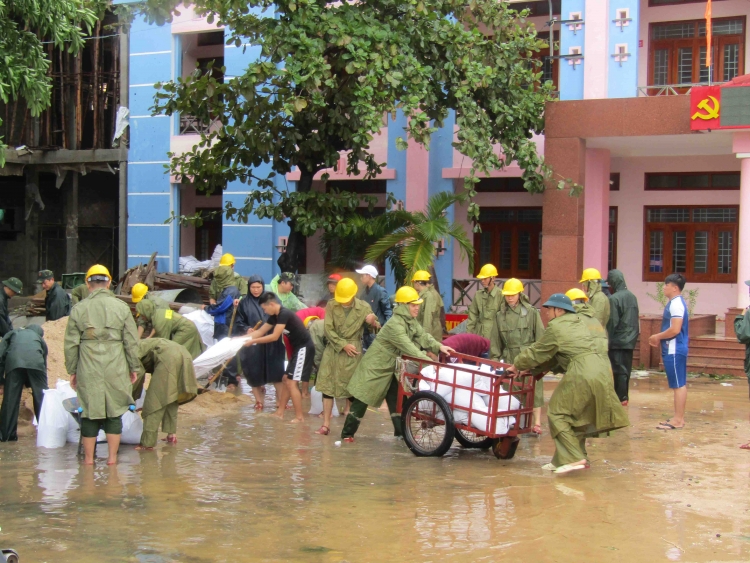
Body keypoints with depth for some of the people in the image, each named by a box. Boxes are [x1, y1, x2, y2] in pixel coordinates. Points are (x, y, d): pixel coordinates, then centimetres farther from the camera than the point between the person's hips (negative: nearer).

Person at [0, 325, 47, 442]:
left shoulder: (13, 333, 35)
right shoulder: (40, 339, 38)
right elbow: (44, 363, 36)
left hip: (14, 362, 0)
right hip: (36, 363, 0)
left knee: (10, 399, 7)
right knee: (42, 397, 12)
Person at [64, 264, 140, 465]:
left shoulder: (78, 309, 0)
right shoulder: (121, 307, -1)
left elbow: (71, 345, 3)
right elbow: (131, 342, 2)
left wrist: (72, 370, 12)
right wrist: (134, 368, 11)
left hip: (88, 370, 0)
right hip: (116, 370, 0)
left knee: (89, 413, 8)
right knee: (114, 413, 9)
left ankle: (88, 458, 15)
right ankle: (112, 457, 12)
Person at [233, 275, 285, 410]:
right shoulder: (244, 303, 3)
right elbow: (238, 323, 3)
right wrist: (246, 329, -16)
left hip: (271, 343, 0)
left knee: (276, 371, -1)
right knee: (254, 372, 3)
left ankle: (281, 400, 8)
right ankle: (259, 400, 16)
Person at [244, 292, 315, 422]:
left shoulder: (284, 314, -21)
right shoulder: (275, 316, 9)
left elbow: (274, 337, -23)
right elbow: (260, 332, 14)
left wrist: (253, 341, -17)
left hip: (304, 348, -10)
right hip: (297, 348, 10)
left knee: (291, 383, -9)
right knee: (286, 380, 14)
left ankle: (299, 417, -4)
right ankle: (280, 412, 20)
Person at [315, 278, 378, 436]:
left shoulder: (364, 307, -3)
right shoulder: (331, 305, -2)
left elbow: (376, 329, 4)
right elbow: (327, 329, -6)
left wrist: (373, 322, -20)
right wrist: (343, 345, -14)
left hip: (353, 353, -1)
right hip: (333, 350, 1)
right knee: (327, 387, 1)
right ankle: (326, 424, 7)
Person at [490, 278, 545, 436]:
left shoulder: (531, 312, 0)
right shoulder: (500, 315, 9)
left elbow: (540, 336, 0)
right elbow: (495, 340, 13)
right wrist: (495, 359, 9)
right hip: (510, 359, 3)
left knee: (533, 389, -3)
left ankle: (537, 423, 3)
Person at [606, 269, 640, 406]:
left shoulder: (614, 298, -15)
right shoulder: (632, 296, 8)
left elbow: (612, 322, -16)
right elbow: (636, 319, 13)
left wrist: (608, 340, -9)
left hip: (618, 340, -7)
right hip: (630, 340, 7)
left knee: (619, 369, -1)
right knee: (626, 369, 13)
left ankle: (621, 398, 0)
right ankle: (624, 396, 19)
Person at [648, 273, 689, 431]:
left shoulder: (676, 304, -17)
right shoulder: (675, 303, 15)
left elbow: (675, 329, -25)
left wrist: (658, 336, -12)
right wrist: (659, 338, 13)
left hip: (674, 350, -11)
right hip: (674, 349, 11)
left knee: (678, 385, -6)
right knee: (679, 384, 13)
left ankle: (678, 420, -3)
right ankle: (679, 418, 19)